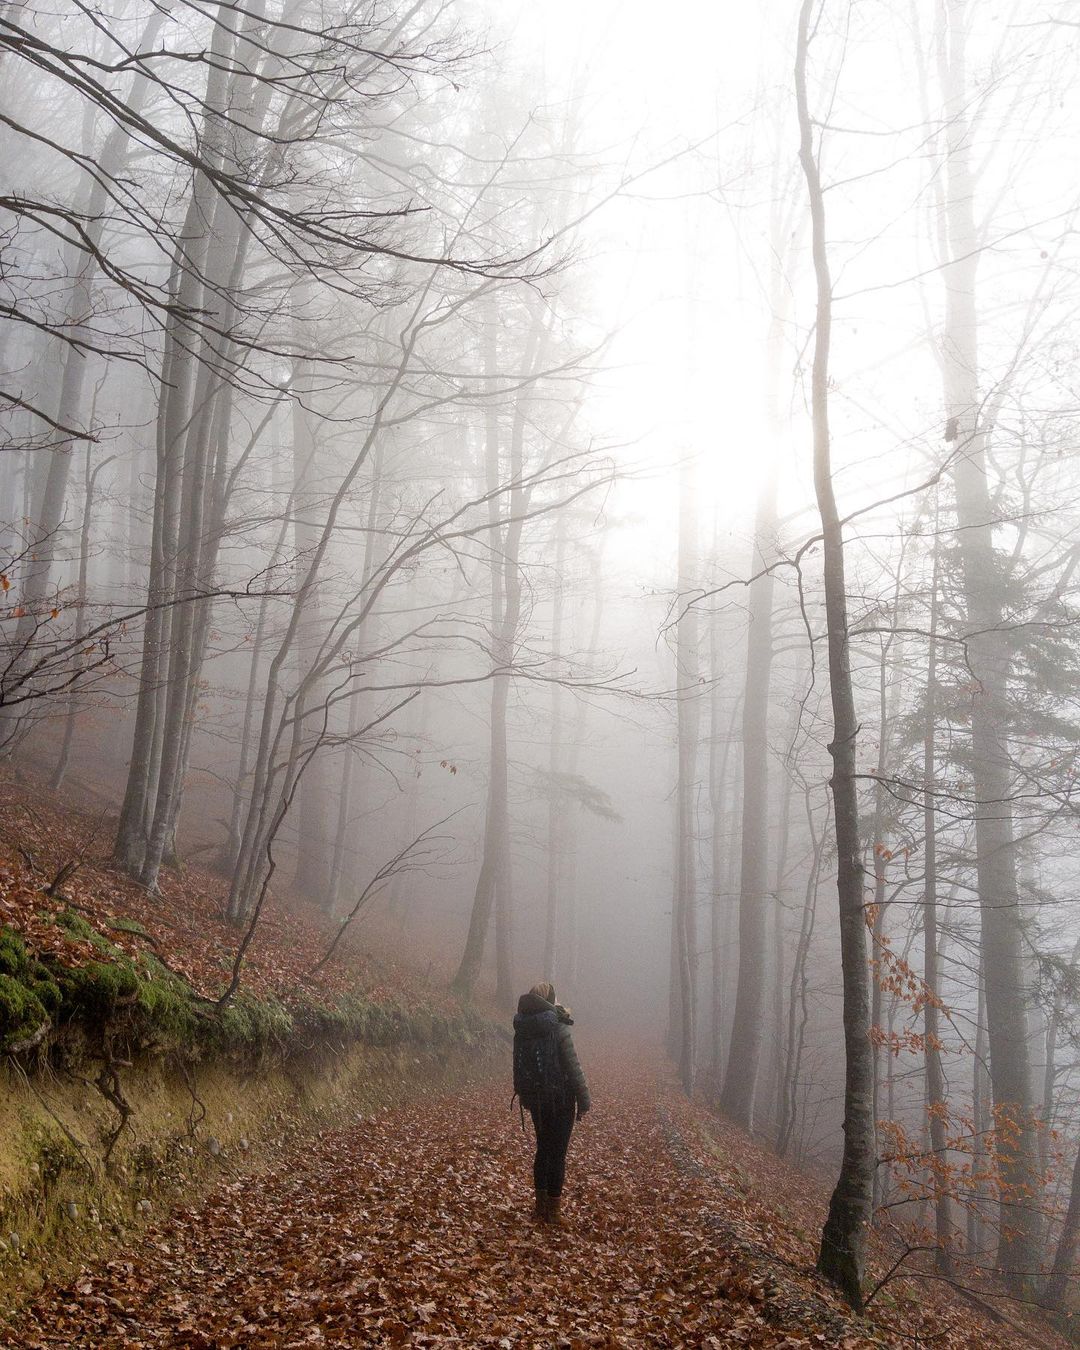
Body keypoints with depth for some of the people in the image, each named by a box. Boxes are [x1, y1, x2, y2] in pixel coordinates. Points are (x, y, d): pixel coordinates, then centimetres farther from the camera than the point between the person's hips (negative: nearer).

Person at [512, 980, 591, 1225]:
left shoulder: (521, 1030, 0)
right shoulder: (559, 1028, -17)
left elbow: (519, 1066, 8)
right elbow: (573, 1068, -16)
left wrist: (524, 1096, 18)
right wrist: (584, 1101, -9)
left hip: (535, 1099, 5)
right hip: (560, 1099, -5)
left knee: (543, 1148, 18)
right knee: (557, 1152, 3)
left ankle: (541, 1204, 24)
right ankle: (553, 1209, 7)